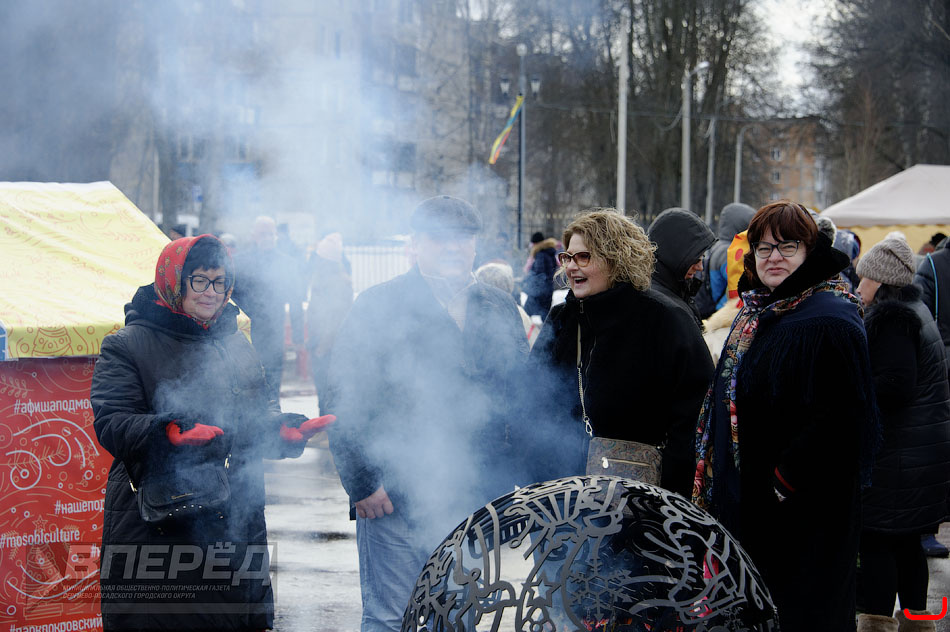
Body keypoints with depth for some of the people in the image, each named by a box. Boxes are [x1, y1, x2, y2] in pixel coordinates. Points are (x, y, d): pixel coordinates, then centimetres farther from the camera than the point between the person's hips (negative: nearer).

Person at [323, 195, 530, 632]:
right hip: (394, 497, -4)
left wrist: (521, 480, 6)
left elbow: (520, 396, 14)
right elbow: (345, 399, -6)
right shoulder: (377, 307, -2)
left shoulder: (501, 311, 12)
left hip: (479, 499, 4)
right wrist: (362, 481, -12)